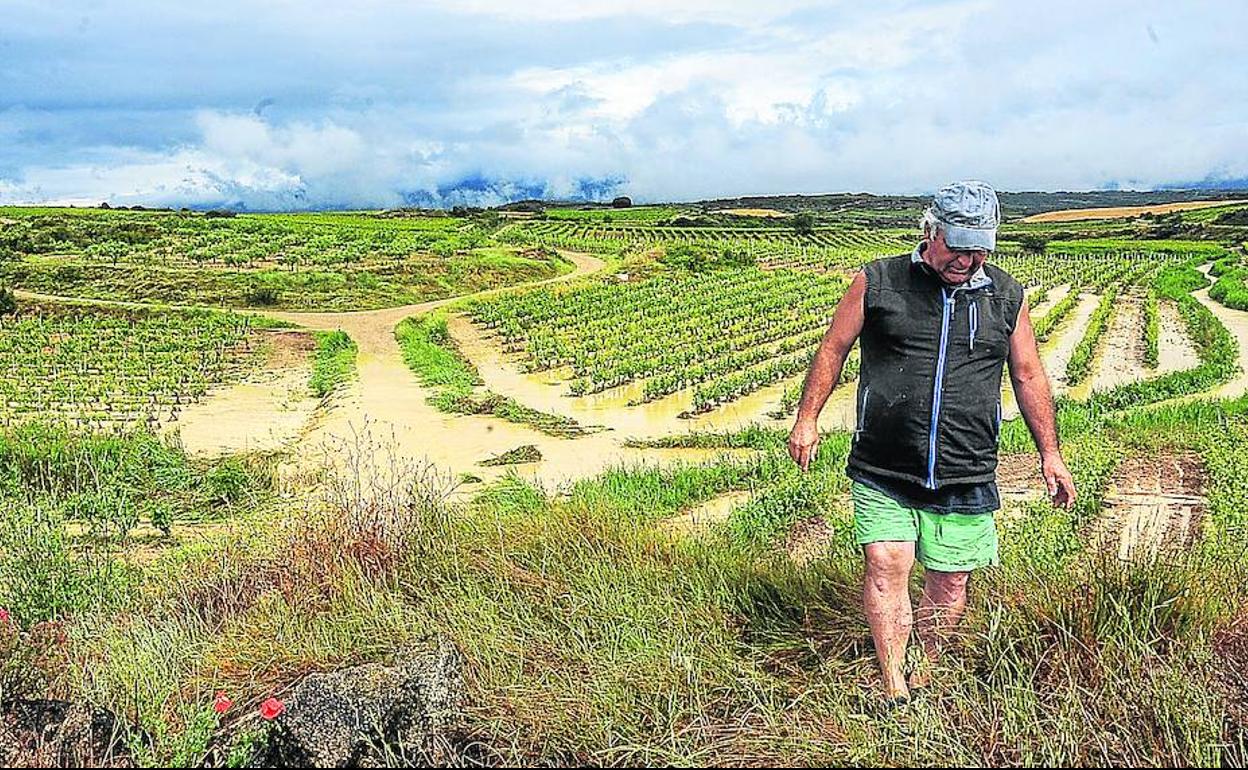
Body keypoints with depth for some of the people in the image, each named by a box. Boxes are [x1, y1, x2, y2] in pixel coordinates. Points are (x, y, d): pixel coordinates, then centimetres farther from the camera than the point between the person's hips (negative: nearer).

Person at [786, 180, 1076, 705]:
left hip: (966, 476, 2)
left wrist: (1050, 453, 16)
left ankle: (923, 679, 26)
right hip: (883, 470, -2)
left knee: (949, 582, 7)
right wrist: (807, 419, 3)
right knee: (886, 564, -15)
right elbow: (833, 350, 7)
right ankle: (894, 692, -6)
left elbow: (1029, 376, 16)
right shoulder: (878, 283, 0)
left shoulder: (1006, 298, 8)